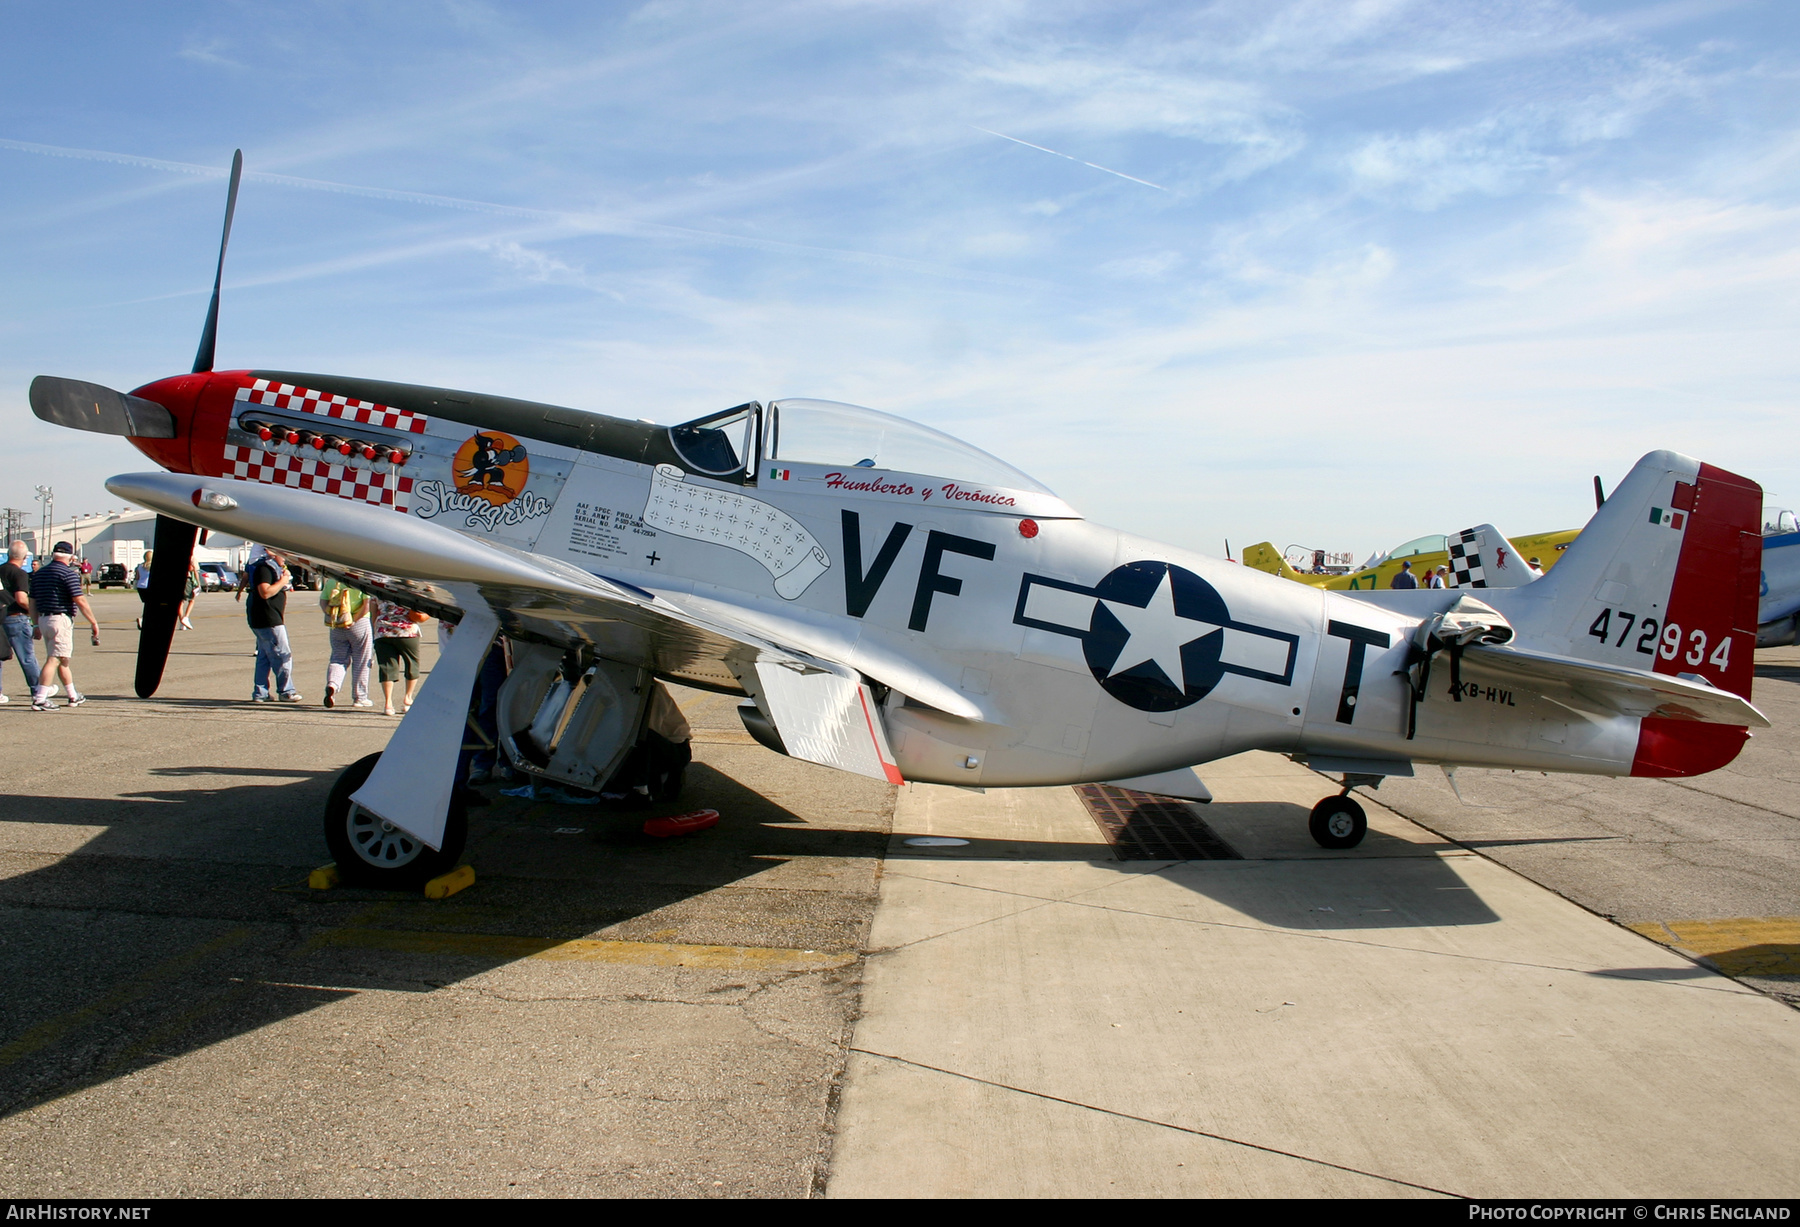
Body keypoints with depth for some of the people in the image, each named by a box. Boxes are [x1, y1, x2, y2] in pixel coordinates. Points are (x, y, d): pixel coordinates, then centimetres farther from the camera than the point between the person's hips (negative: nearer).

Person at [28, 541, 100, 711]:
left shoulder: (38, 573, 13)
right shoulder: (69, 573, -10)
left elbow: (33, 602, 16)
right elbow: (80, 601, -15)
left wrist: (37, 624, 23)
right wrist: (94, 622, -9)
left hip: (43, 619, 8)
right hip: (61, 620, -8)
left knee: (63, 659, 17)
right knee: (54, 659, -8)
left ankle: (74, 697, 25)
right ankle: (39, 699, -14)